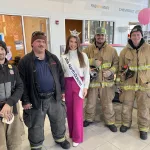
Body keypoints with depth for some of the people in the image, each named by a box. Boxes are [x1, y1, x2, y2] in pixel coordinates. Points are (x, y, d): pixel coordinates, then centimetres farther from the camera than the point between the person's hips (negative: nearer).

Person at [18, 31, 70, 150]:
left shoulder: (53, 58, 3)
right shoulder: (25, 61, -10)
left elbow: (60, 75, 10)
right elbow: (22, 83, -10)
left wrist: (62, 90, 9)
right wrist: (25, 101, -10)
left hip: (54, 97, 4)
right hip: (36, 99, -3)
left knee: (59, 121, 21)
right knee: (36, 125, 15)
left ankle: (60, 138, 47)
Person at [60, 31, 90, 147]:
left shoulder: (83, 56, -1)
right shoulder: (64, 57, 4)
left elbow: (87, 72, 0)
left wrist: (85, 87, -5)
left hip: (79, 84, -2)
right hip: (67, 85, 3)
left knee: (77, 111, -2)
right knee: (69, 110, 11)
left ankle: (77, 137, 16)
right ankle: (72, 132, 32)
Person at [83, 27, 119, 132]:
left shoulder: (111, 50, 0)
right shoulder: (88, 49, 0)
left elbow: (116, 63, 4)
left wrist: (111, 72, -13)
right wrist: (93, 62, -18)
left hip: (106, 81, 0)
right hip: (92, 80, 1)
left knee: (107, 103, 11)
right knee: (90, 102, 16)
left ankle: (110, 122, 31)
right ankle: (89, 119, 39)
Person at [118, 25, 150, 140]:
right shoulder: (125, 51, 1)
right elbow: (121, 68, 9)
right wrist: (122, 81, 8)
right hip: (128, 83, 1)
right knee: (126, 105, 13)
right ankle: (126, 123, 34)